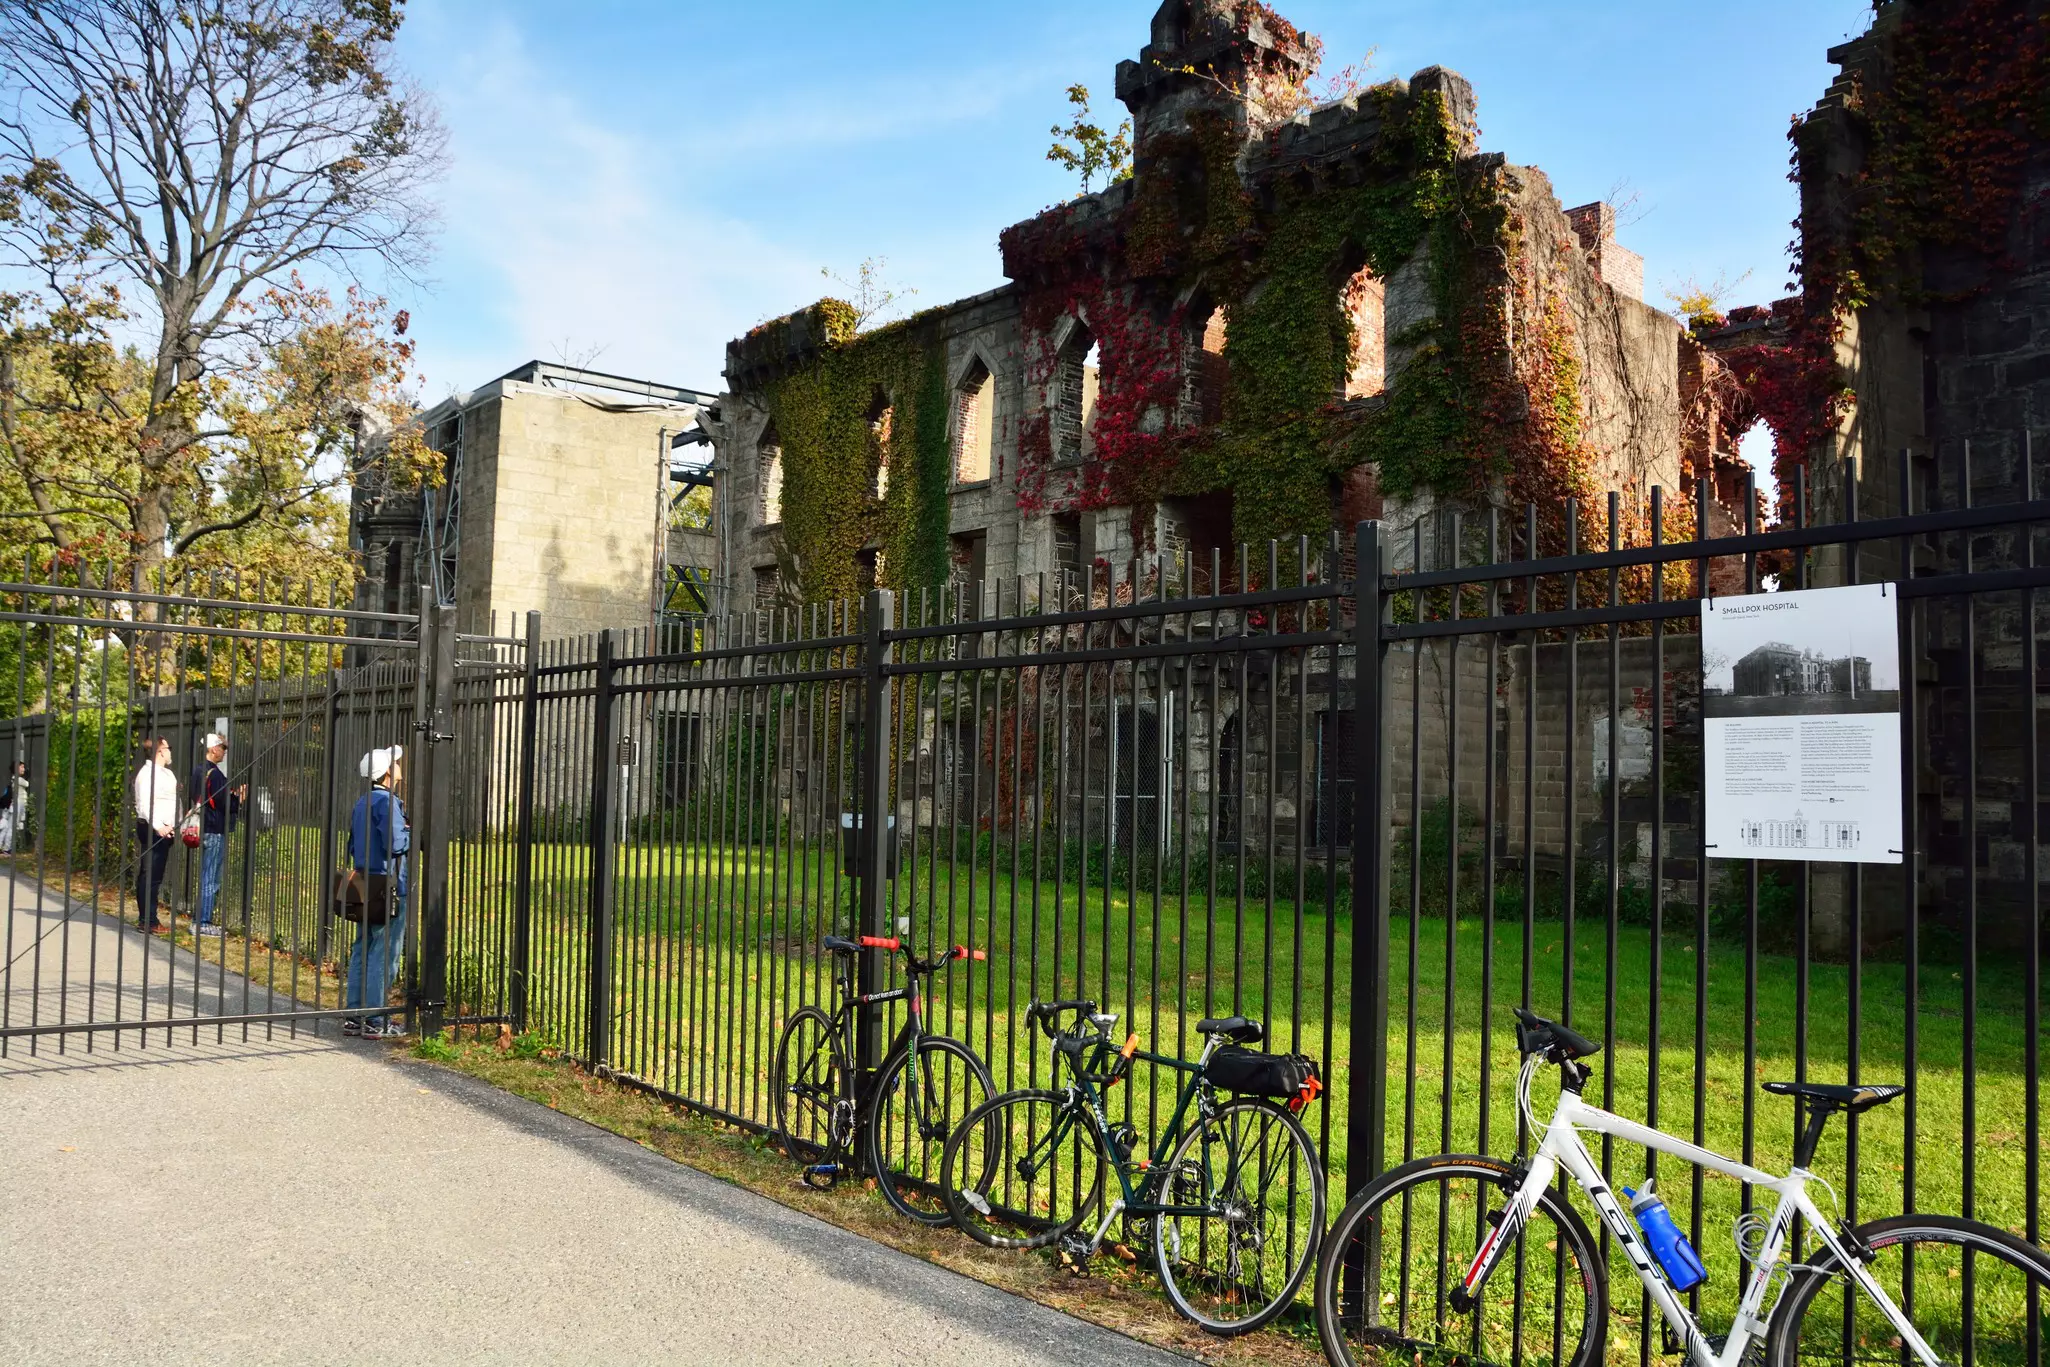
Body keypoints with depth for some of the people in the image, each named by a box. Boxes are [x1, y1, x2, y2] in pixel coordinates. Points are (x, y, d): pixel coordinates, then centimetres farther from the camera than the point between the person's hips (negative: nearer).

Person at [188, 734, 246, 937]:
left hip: (205, 829, 10)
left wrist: (232, 794, 11)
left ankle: (201, 919, 20)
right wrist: (238, 798, -1)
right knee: (211, 879, -4)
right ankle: (203, 923, -1)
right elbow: (224, 803, -19)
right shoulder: (214, 773, -17)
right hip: (215, 831, -10)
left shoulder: (199, 771, 13)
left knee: (207, 877, 16)